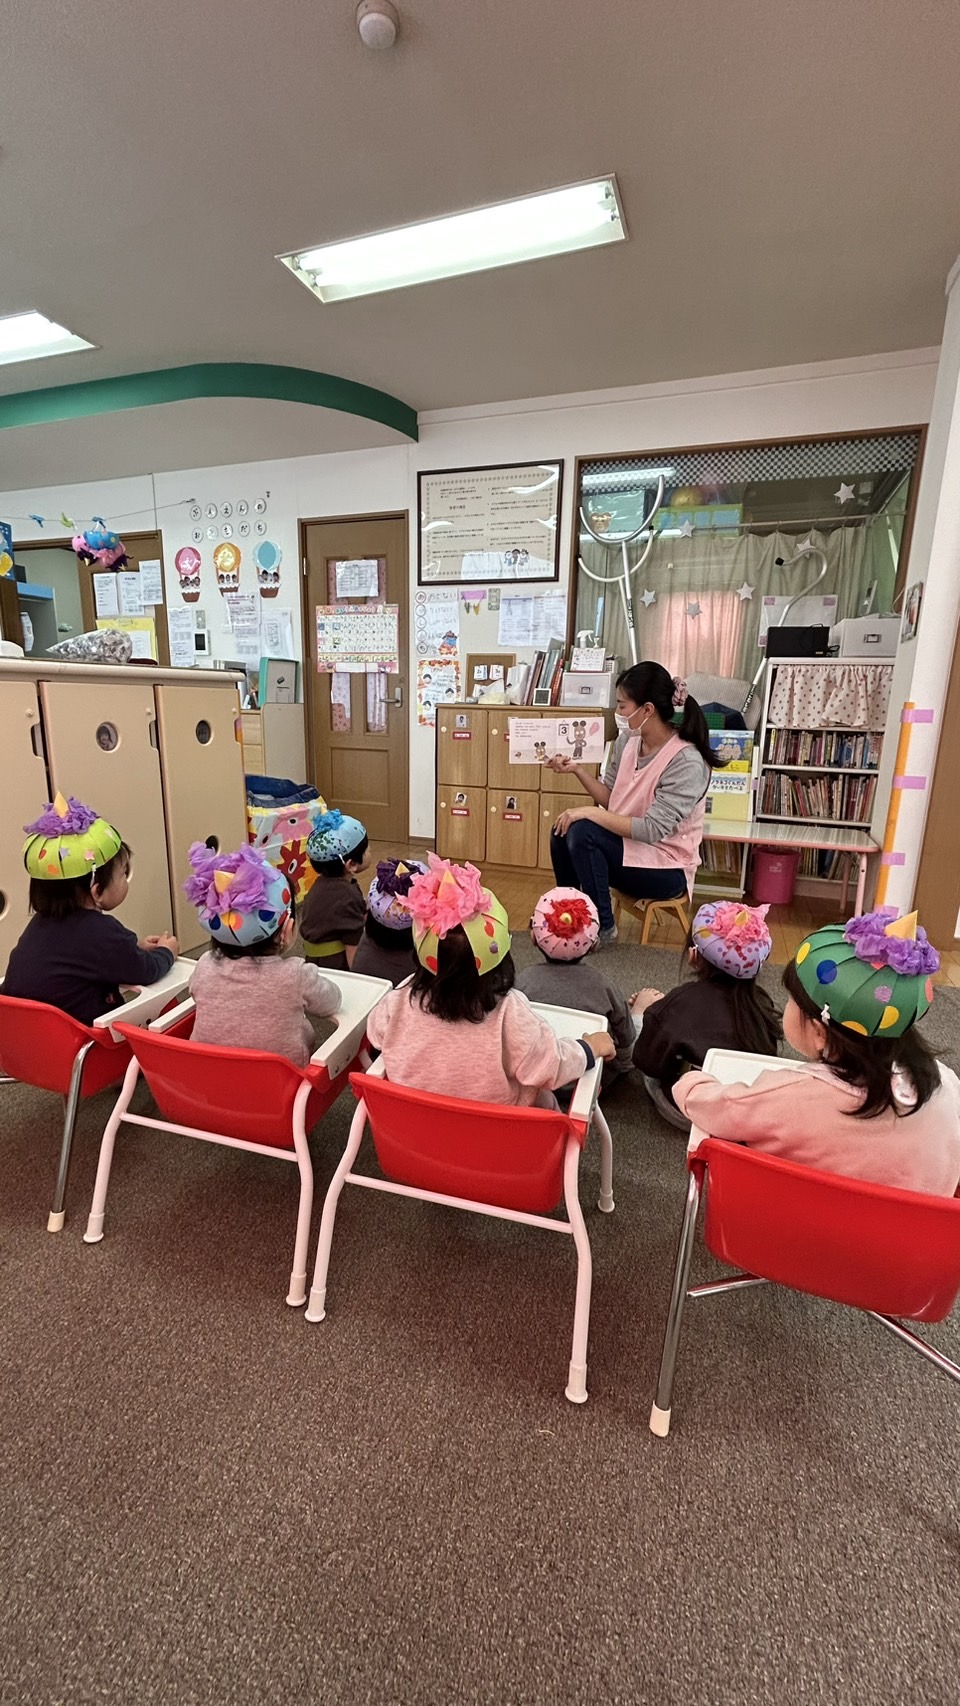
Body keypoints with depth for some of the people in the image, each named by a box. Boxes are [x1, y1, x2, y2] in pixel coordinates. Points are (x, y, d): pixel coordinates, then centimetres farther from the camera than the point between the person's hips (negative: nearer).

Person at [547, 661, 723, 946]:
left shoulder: (687, 762, -23)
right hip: (627, 846, 7)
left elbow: (652, 830, -27)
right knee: (562, 831, -15)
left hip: (666, 868, -7)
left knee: (582, 832, -26)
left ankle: (602, 926, -9)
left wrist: (590, 812, -28)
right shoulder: (628, 741, -1)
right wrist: (577, 770, -7)